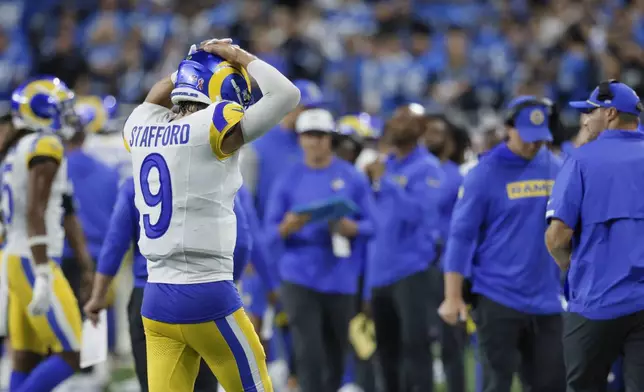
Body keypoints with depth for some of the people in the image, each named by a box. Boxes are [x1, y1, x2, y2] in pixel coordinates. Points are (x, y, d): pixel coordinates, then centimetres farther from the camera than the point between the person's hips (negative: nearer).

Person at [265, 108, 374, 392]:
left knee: (336, 354, 9)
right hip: (300, 278, -1)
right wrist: (289, 227, -19)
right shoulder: (288, 181, 4)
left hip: (342, 280, 1)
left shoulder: (352, 178, 4)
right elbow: (271, 232, 3)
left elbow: (371, 225, 4)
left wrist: (350, 228, -16)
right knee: (309, 353, -11)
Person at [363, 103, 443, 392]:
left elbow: (418, 212, -20)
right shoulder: (384, 166, 15)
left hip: (411, 269, -8)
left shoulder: (426, 169, -7)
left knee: (414, 343, -14)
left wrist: (384, 182, -16)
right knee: (387, 348, 13)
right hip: (379, 272, 8)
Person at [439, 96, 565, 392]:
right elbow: (461, 236, -6)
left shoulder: (554, 168, 7)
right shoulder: (485, 174, -6)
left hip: (545, 300, 5)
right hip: (498, 298, -4)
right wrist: (453, 297, -11)